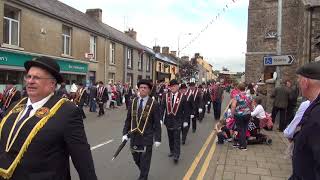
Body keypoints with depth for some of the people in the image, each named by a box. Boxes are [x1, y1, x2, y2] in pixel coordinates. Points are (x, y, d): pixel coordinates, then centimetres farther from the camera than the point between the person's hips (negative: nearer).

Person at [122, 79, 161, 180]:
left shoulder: (153, 103, -9)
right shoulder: (133, 102, 2)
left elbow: (157, 123, -8)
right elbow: (128, 119, 7)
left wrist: (157, 138, -9)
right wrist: (125, 133, 2)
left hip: (146, 137, -4)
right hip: (134, 136, 4)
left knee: (145, 161, 7)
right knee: (136, 159, 19)